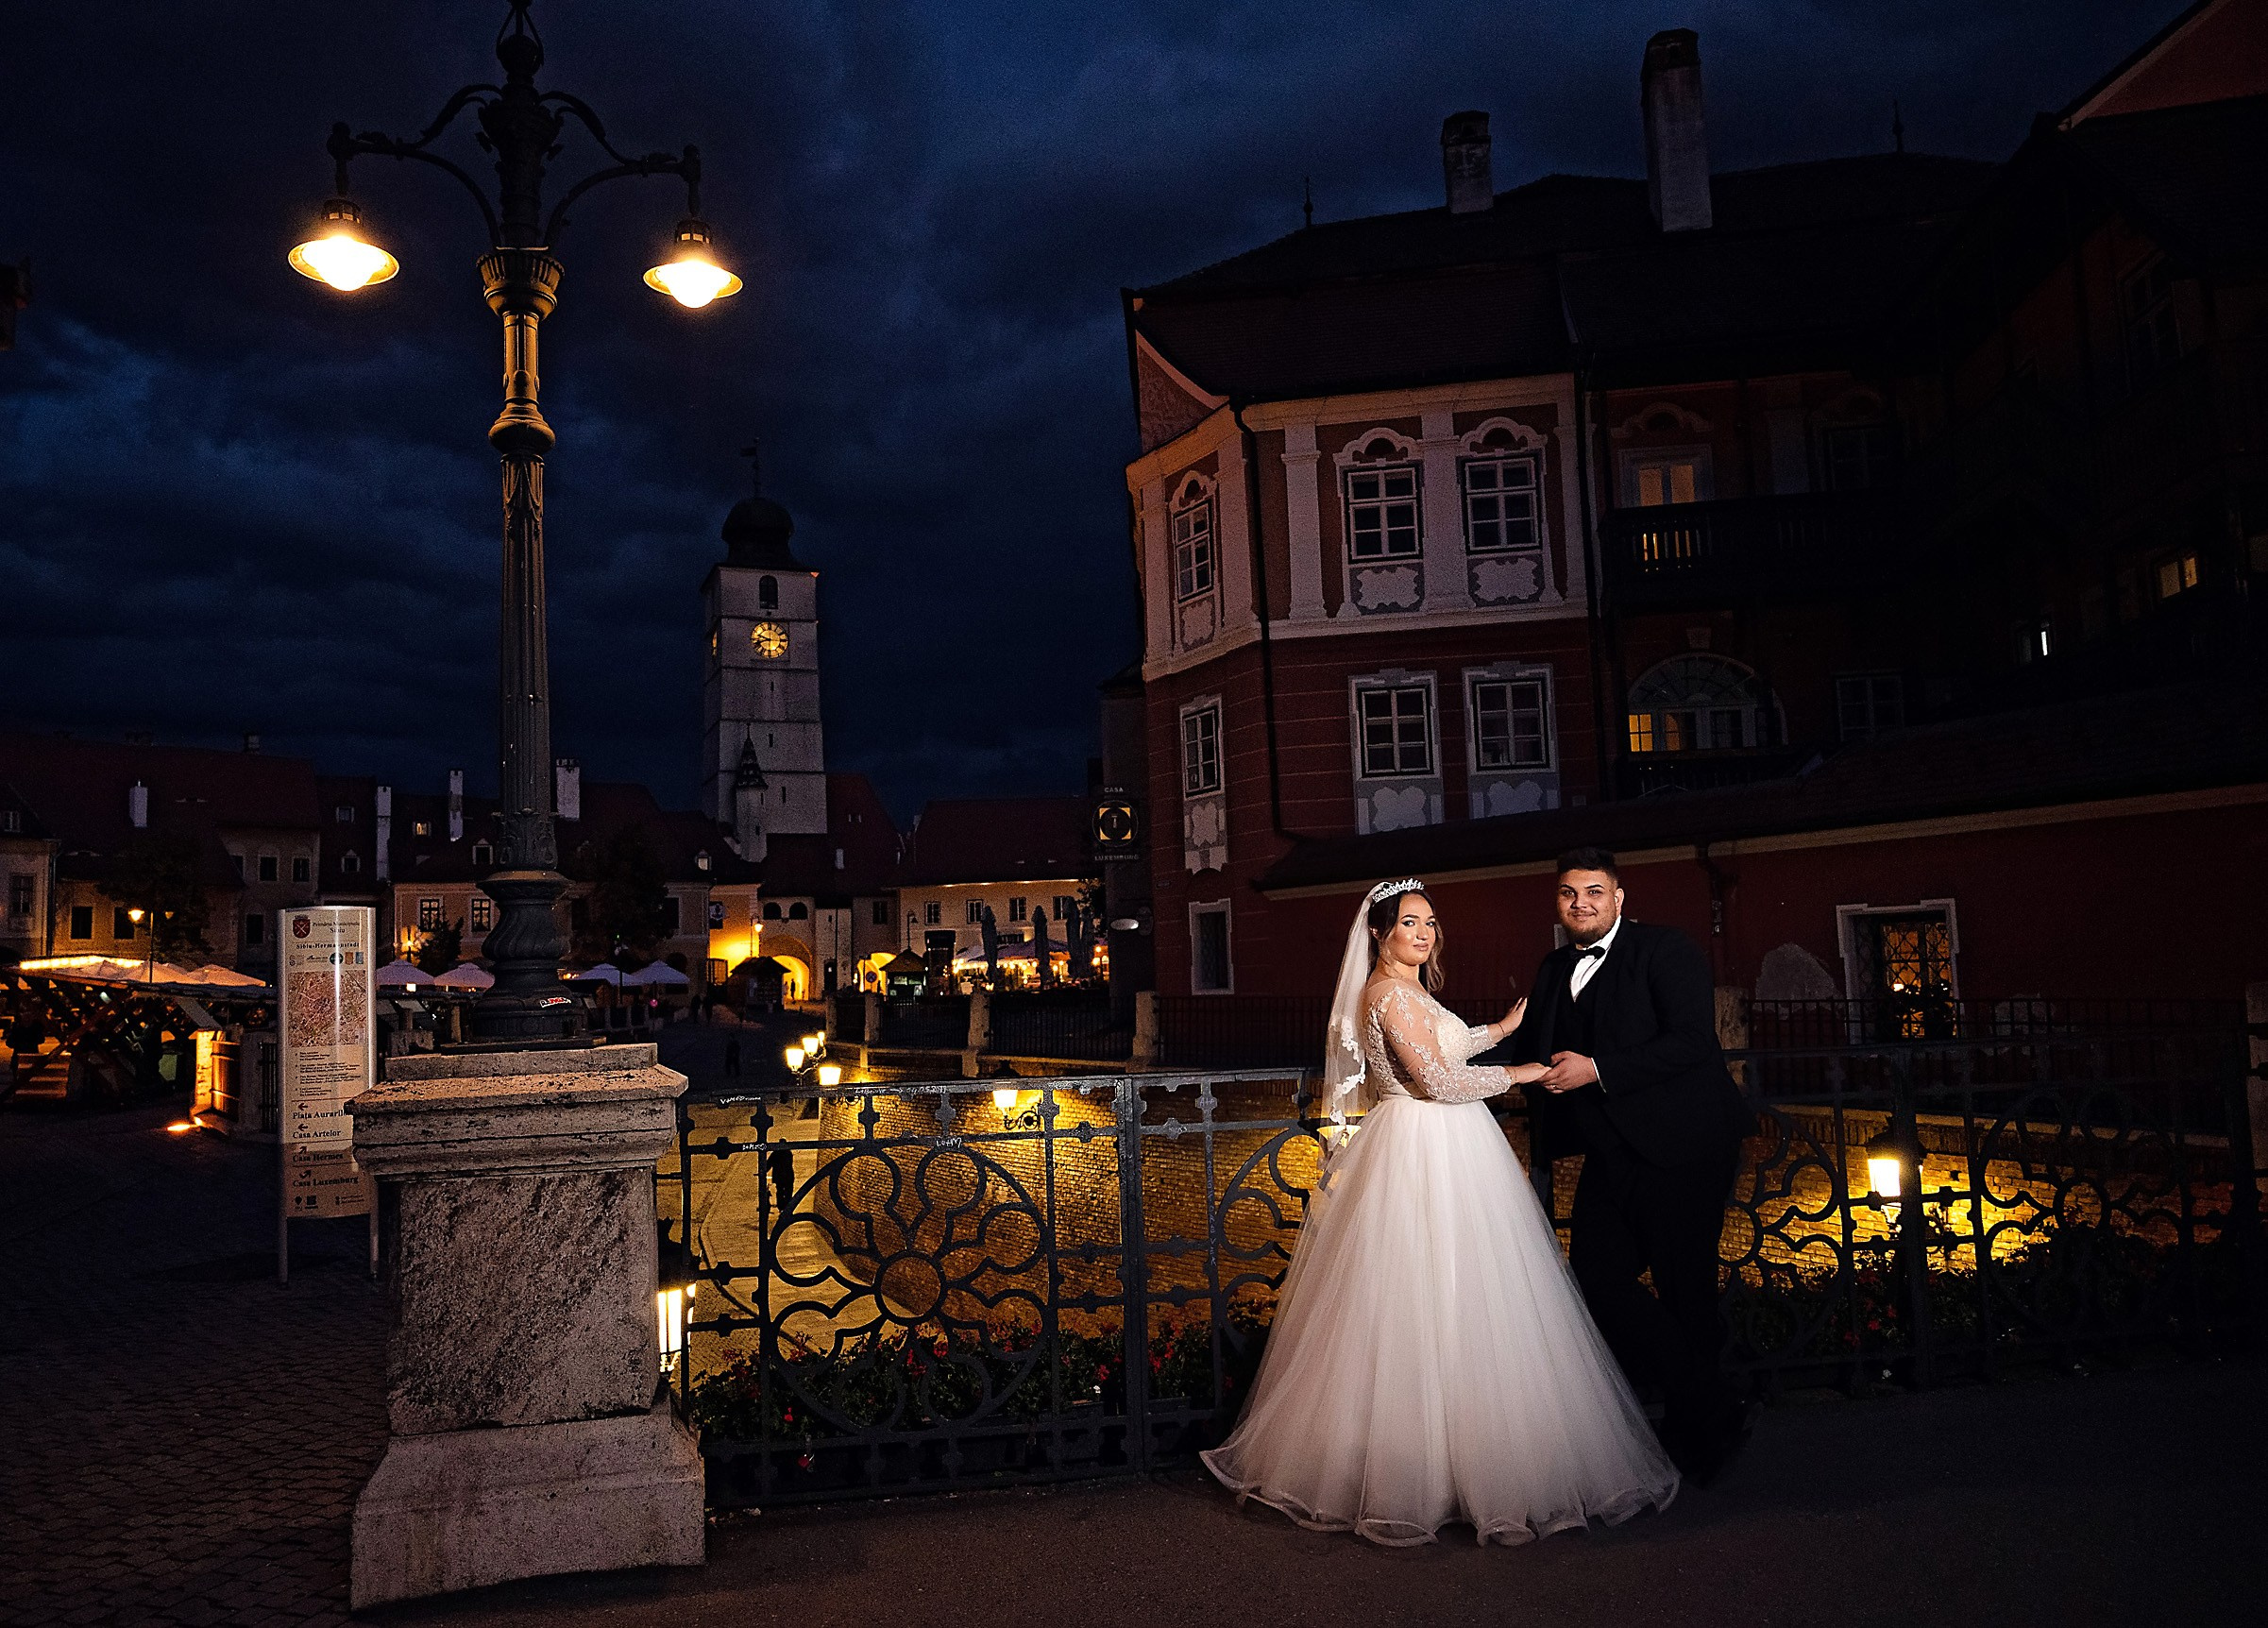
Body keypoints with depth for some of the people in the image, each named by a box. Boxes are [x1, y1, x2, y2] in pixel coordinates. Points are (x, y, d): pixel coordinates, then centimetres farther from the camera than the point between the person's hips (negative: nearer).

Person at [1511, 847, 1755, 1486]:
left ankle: (1699, 1430, 25)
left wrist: (1596, 1070, -20)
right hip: (1609, 1152, 7)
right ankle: (1712, 1413, 15)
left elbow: (1692, 1039, -19)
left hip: (1679, 1147, -7)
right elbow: (1531, 1046, 23)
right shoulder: (1554, 969, 15)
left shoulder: (1665, 949, -7)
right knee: (1598, 1277, 1)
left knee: (1684, 1292, 2)